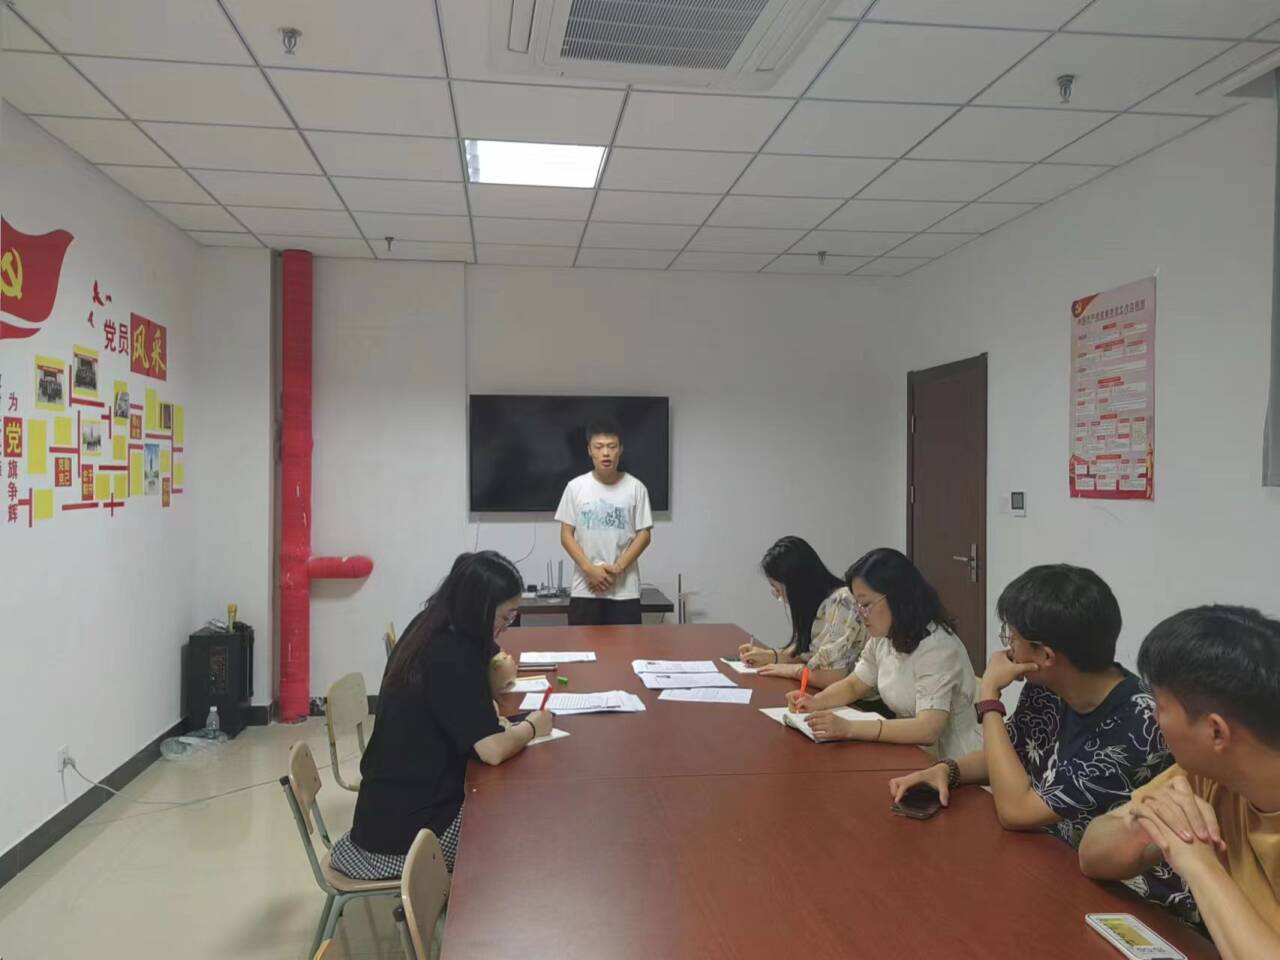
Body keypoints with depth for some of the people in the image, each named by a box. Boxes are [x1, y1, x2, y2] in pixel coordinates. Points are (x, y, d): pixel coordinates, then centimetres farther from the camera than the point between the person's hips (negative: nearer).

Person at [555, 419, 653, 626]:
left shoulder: (635, 488, -1)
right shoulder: (576, 487, -1)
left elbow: (644, 535, 0)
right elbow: (566, 535, 0)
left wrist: (617, 568, -11)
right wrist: (590, 569, -12)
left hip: (625, 589, 0)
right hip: (585, 588, 0)